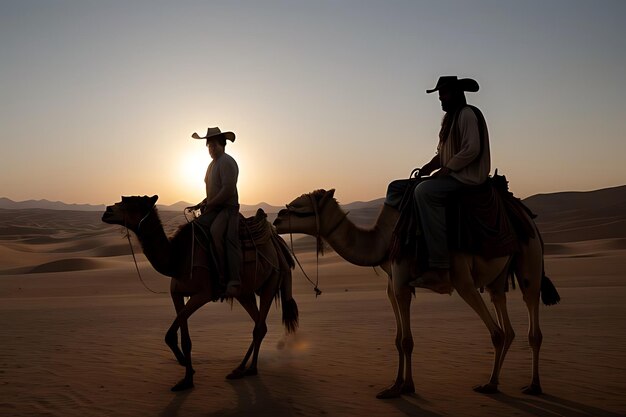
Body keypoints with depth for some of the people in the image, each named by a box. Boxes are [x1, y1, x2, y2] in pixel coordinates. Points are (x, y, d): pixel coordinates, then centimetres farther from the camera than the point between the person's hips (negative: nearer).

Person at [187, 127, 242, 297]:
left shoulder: (227, 162, -8)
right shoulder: (213, 164, 22)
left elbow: (228, 190, -18)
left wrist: (209, 204, -12)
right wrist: (201, 204, 15)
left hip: (228, 208, -10)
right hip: (213, 209, 10)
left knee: (215, 232, -32)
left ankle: (233, 282, -35)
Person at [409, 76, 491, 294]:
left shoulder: (468, 114, -9)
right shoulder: (450, 117, 21)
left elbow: (472, 149, -20)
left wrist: (446, 169, -18)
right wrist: (431, 165, 3)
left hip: (467, 177, -10)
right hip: (453, 176, 10)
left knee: (424, 191, -30)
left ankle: (440, 267, -35)